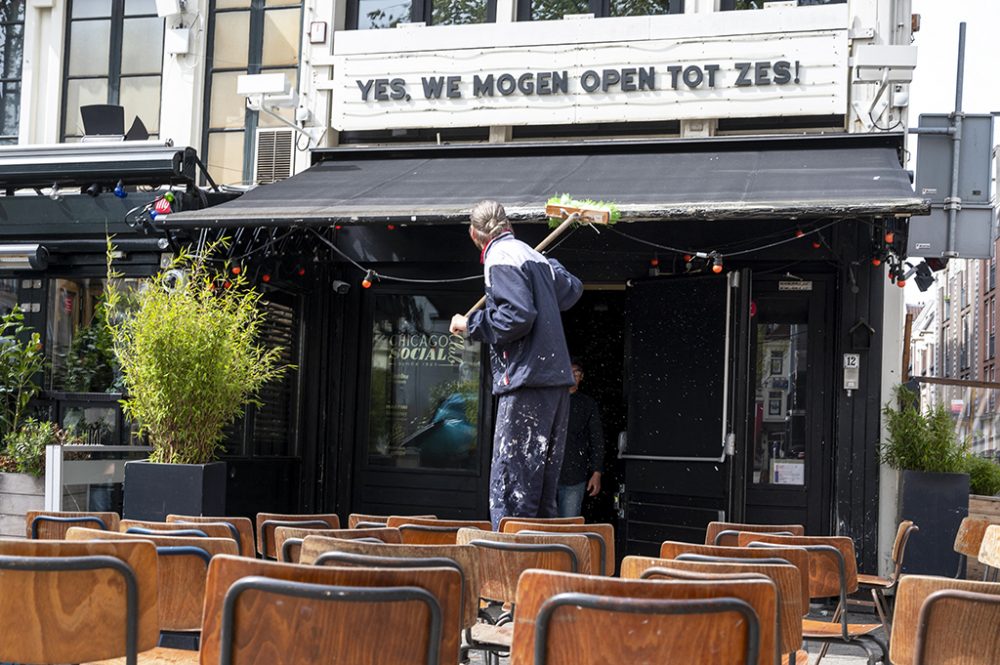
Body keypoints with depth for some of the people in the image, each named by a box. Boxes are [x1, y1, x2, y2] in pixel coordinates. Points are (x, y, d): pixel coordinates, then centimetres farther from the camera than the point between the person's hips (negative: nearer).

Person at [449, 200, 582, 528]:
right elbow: (572, 289, 35)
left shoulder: (500, 258, -7)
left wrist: (470, 324, -6)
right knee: (542, 486, 14)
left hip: (527, 382, -9)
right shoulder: (534, 256, 19)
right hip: (557, 381, 9)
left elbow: (517, 316, -19)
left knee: (510, 487, -9)